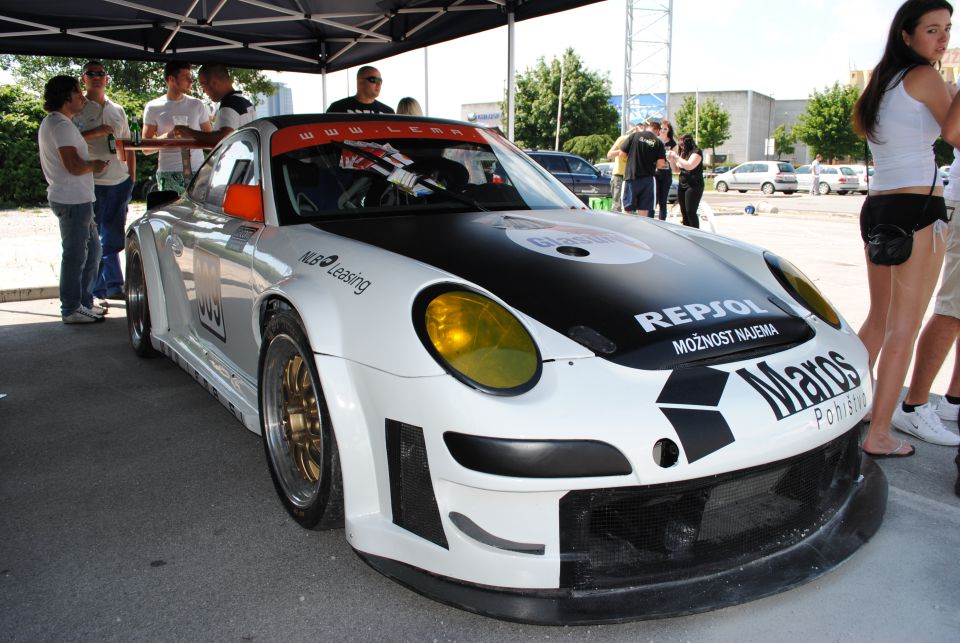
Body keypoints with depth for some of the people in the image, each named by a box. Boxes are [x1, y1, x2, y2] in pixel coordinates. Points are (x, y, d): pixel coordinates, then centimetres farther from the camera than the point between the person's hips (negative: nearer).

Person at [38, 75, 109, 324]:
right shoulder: (62, 125, -16)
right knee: (75, 255, -4)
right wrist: (95, 165, -6)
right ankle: (71, 310, 4)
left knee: (92, 250, 17)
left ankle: (84, 302, 25)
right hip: (73, 200, -11)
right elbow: (74, 166, -23)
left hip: (75, 199, 11)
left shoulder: (52, 123, 18)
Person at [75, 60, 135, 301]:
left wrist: (132, 178, 13)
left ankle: (114, 286, 18)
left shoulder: (117, 110, 16)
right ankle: (96, 290, 4)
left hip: (120, 182, 5)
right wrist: (95, 132, -19)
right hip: (91, 184, -4)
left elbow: (128, 146, 20)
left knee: (113, 240, 10)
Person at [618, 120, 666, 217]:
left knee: (627, 210, 5)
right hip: (648, 179, 1)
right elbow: (661, 163, -7)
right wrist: (652, 166, 14)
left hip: (631, 177, -1)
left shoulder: (635, 135, 0)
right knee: (644, 211, 6)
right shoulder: (658, 142, 1)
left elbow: (622, 153, -1)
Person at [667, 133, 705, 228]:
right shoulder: (684, 153, 16)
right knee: (684, 212, 6)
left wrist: (677, 157, -14)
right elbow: (677, 169, 22)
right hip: (682, 185, 8)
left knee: (690, 212, -13)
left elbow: (689, 166, -22)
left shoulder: (696, 152, -7)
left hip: (693, 186, -8)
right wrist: (671, 159, 6)